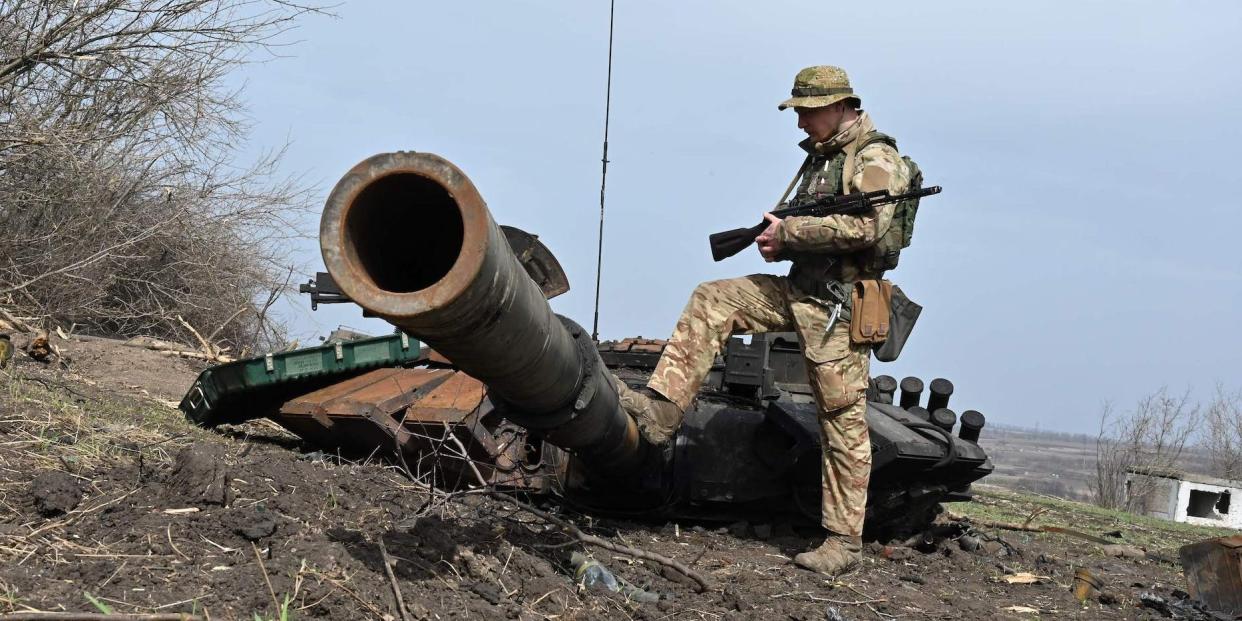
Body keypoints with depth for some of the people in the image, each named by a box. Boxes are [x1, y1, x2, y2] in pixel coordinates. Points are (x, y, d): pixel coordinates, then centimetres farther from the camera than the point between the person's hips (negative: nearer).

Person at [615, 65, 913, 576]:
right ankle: (661, 407, -10)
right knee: (710, 301, -3)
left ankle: (844, 542, 1)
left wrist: (788, 231, -17)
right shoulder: (820, 155, 18)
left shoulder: (875, 159, -10)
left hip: (838, 306, -9)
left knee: (843, 422, -5)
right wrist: (779, 242, 2)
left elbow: (865, 226, -25)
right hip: (797, 291, 9)